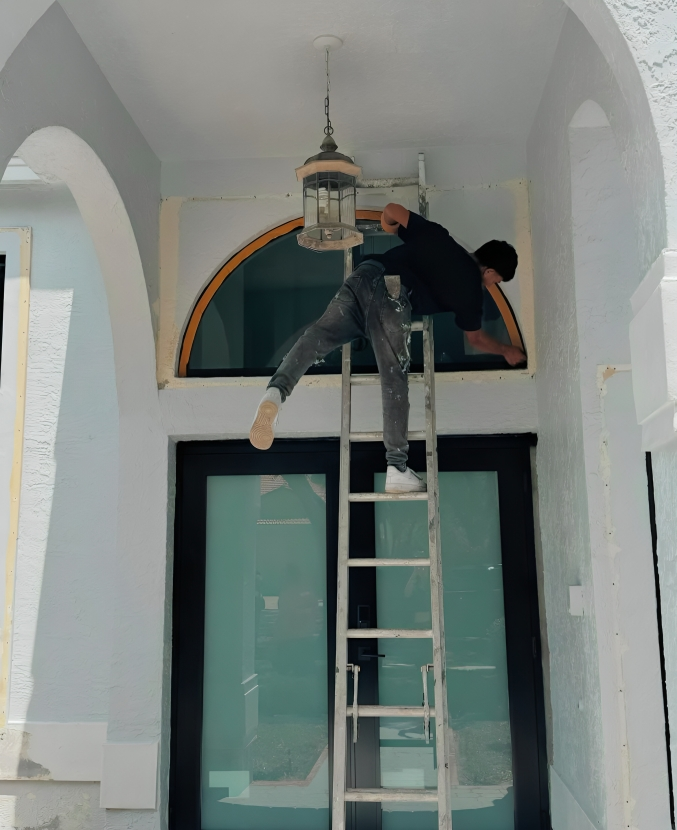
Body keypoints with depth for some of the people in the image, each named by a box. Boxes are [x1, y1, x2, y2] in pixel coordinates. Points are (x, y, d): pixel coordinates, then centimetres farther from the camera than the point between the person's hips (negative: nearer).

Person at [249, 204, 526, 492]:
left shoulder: (437, 235, 28)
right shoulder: (470, 284, 17)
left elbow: (391, 211, 28)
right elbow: (476, 338, 30)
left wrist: (389, 226, 52)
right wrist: (507, 351, 49)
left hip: (365, 276, 5)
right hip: (392, 295, -5)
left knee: (320, 335, -10)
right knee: (395, 380, -2)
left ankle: (276, 393, -36)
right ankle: (397, 469, -2)